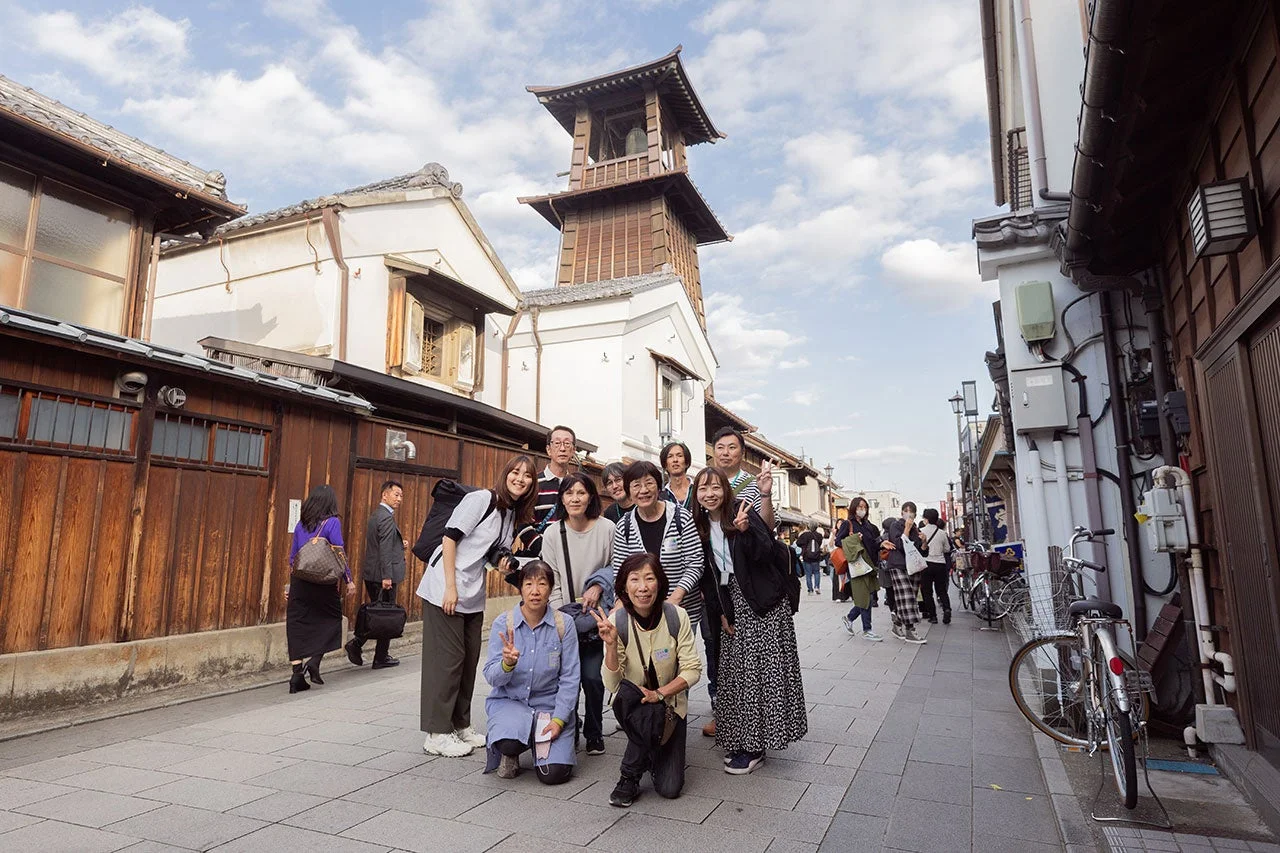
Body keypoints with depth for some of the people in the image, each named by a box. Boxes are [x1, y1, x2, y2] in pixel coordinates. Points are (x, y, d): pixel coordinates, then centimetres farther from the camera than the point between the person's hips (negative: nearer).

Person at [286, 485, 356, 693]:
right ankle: (314, 660, -1)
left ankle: (297, 675, 6)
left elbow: (292, 555, 14)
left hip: (299, 581, 5)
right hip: (323, 581, -5)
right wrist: (348, 580, -1)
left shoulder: (301, 524, 10)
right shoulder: (332, 522, -6)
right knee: (330, 620, 13)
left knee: (297, 626, 7)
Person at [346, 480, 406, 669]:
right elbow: (384, 549, -22)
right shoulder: (387, 518, -16)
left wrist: (400, 545, 13)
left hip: (371, 574, 9)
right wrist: (386, 577, -24)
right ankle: (381, 658, 10)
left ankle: (356, 643, 9)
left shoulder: (376, 515, 15)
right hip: (382, 575, -9)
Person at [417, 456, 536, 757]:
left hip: (473, 596, 8)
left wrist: (503, 563, -2)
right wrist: (450, 587, -19)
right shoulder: (481, 498, -12)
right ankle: (437, 734, 8)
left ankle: (461, 726, 25)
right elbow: (450, 538, -16)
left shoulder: (514, 514, 11)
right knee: (447, 659, -2)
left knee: (468, 660, 12)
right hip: (444, 588, -8)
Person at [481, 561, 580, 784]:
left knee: (554, 774, -13)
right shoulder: (503, 623, -9)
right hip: (509, 699, 0)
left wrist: (559, 719, -13)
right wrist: (507, 664, -33)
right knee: (510, 742, -32)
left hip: (549, 703, 1)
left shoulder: (564, 623, -9)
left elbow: (570, 678, -5)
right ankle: (507, 751, 7)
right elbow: (491, 677, -10)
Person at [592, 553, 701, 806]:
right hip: (632, 705, -1)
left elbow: (693, 670, -12)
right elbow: (612, 685, -19)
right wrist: (611, 644, -34)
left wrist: (660, 693, -24)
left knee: (669, 789, -7)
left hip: (670, 704, 1)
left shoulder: (676, 617, -18)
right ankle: (629, 777, -7)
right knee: (652, 718, -36)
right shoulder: (616, 621, -19)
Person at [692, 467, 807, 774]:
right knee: (734, 672, 9)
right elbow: (710, 573, 10)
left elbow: (766, 553, -20)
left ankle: (755, 746, 7)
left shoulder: (743, 513, -11)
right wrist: (721, 611, 6)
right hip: (733, 604, 6)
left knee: (760, 670, -3)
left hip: (763, 602, -6)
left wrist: (745, 530, -35)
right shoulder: (701, 526, 6)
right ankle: (739, 739, 21)